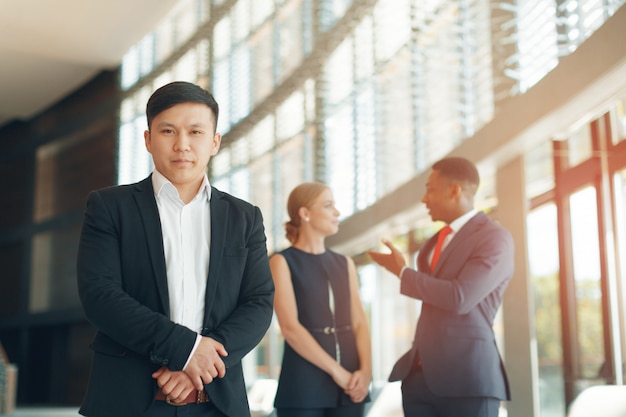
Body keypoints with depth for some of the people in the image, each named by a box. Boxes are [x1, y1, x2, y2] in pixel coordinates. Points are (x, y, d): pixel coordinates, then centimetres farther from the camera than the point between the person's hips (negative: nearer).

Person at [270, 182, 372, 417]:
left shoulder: (345, 264, 13)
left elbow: (359, 324, 7)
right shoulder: (282, 262, -2)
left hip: (350, 389, 5)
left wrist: (365, 370, -10)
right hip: (303, 389, -4)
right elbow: (290, 328, -12)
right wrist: (338, 372, -15)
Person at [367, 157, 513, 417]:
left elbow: (459, 298, -20)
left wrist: (402, 272, -8)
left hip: (466, 376, -7)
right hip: (420, 375, 7)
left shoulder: (495, 238, -8)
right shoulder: (436, 242, 17)